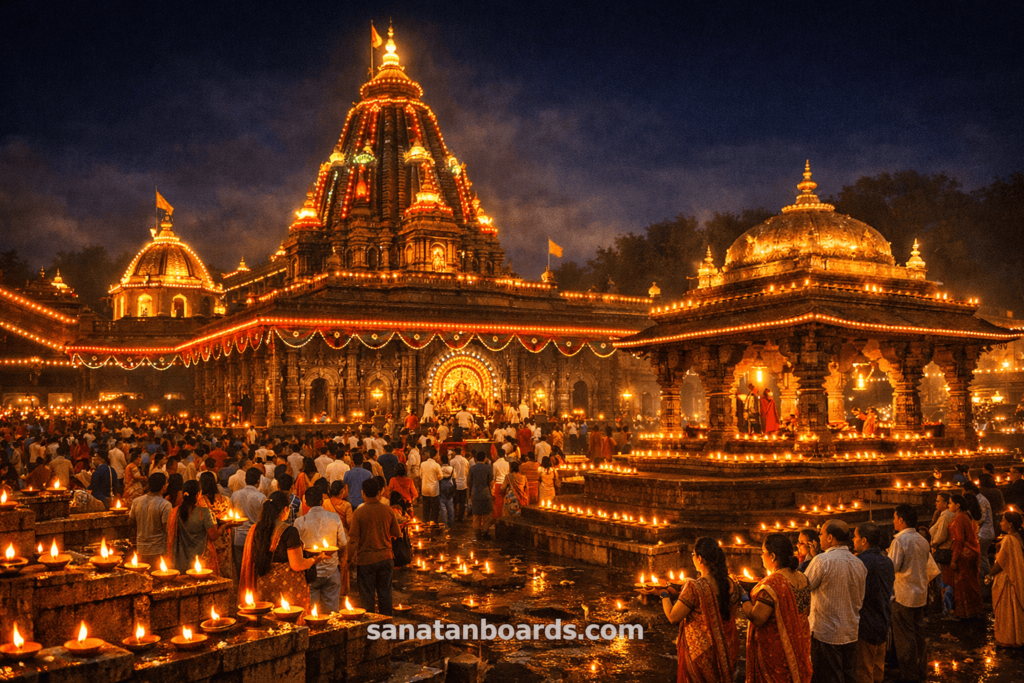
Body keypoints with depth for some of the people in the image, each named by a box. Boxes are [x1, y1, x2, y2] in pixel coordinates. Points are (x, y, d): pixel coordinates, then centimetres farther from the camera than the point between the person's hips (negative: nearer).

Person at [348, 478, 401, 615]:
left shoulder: (359, 512, -13)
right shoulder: (387, 510, -4)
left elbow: (354, 538, -11)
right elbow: (397, 533, 5)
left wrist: (351, 557, -1)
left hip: (365, 559, -3)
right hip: (385, 557, 3)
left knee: (367, 595, 7)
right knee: (385, 593, 13)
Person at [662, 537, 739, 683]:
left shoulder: (694, 587, -24)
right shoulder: (731, 584, -4)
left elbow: (673, 617, -18)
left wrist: (665, 596, -3)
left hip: (699, 652, -6)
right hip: (724, 651, 6)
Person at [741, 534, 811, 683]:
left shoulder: (772, 583, -26)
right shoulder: (803, 578, 1)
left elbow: (757, 619, -27)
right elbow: (806, 610, 13)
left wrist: (742, 598, -15)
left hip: (774, 649, -8)